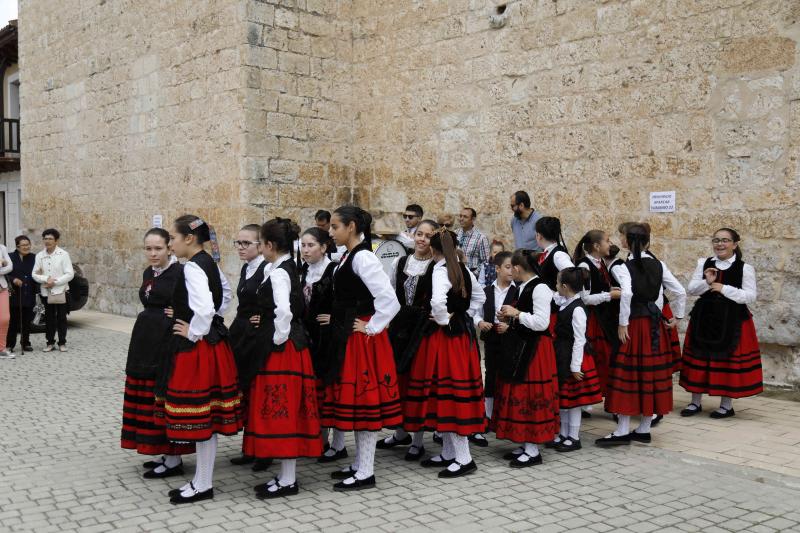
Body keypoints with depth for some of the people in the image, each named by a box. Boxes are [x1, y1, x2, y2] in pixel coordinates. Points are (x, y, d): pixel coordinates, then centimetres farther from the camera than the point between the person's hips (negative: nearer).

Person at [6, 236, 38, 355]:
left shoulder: (34, 258, 7)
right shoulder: (10, 257, -2)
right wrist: (13, 279, -18)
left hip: (29, 295, 3)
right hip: (15, 295, -3)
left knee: (27, 321, 9)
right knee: (13, 321, 0)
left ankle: (25, 343, 19)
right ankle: (9, 345, 8)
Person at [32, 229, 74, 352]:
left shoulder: (63, 254, -6)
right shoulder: (39, 256, 4)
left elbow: (70, 274, -9)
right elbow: (35, 274, 1)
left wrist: (55, 282, -15)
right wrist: (46, 279, -17)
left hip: (61, 291, -3)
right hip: (46, 292, 3)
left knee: (61, 318, 4)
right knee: (49, 319, 9)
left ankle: (62, 343, 13)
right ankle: (50, 342, 18)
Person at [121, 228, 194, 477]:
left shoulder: (180, 272, -13)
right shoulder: (148, 273, 12)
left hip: (169, 341, -9)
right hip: (146, 341, 9)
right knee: (149, 397, 12)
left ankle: (174, 460, 9)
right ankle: (166, 453, 25)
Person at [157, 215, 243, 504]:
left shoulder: (192, 267, -18)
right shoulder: (209, 262, 11)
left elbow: (204, 308, -31)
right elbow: (225, 295, 25)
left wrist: (194, 332, -15)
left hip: (197, 347, -10)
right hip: (212, 341, 10)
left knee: (200, 416, -1)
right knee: (206, 415, 13)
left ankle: (203, 485, 9)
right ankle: (202, 479, 22)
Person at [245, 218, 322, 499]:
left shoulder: (278, 273, -16)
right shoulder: (288, 269, 13)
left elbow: (284, 311, -30)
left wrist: (279, 338, -17)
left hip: (282, 350, -10)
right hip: (291, 345, 10)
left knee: (282, 412, -3)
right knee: (284, 412, 13)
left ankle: (288, 480, 5)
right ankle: (286, 475, 22)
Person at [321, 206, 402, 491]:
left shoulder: (363, 258, -17)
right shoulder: (349, 256, 11)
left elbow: (389, 300, -24)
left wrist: (371, 328, -15)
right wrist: (337, 321, 12)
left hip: (360, 338, -10)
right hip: (345, 336, 10)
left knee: (363, 400, -2)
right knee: (353, 400, 15)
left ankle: (365, 473, 8)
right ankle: (359, 464, 26)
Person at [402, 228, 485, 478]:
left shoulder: (440, 271, -16)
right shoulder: (463, 270, 8)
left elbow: (437, 301, -33)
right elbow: (479, 296, 21)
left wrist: (444, 321, -16)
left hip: (445, 337, -8)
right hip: (463, 334, 9)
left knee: (447, 393, -4)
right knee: (457, 392, 12)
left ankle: (463, 458, 0)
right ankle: (448, 453, 21)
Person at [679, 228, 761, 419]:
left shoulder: (745, 268, -3)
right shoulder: (704, 263, 6)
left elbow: (751, 296, -8)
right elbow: (691, 289, 3)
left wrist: (724, 289, -15)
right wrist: (706, 283, -16)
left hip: (732, 320, -3)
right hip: (704, 317, 3)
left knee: (728, 361, 2)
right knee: (699, 360, 7)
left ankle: (727, 405, 16)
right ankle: (695, 402, 18)